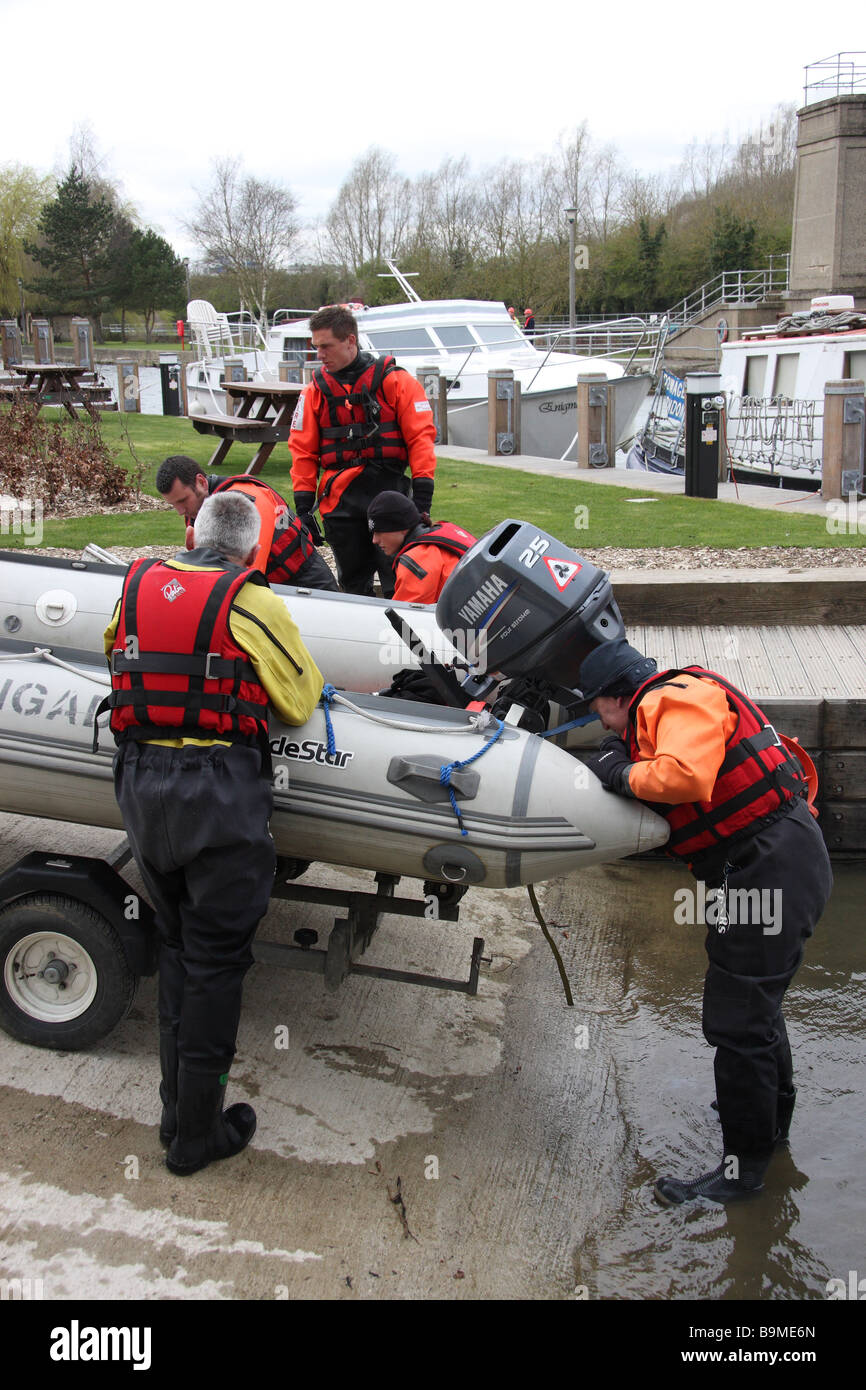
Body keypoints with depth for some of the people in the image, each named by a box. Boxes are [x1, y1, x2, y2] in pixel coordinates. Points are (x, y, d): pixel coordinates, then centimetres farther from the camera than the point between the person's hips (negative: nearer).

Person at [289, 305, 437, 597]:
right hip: (339, 501, 3)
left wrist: (422, 496, -10)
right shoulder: (317, 389, 10)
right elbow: (302, 450, 11)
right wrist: (304, 507, 6)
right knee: (353, 584, 11)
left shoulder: (394, 380, 0)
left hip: (389, 493, -3)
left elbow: (421, 435, -3)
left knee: (399, 584, -5)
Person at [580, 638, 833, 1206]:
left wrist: (625, 773, -14)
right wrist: (622, 765, 6)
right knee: (756, 1000, 27)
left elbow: (684, 776, -29)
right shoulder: (665, 710, 20)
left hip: (768, 870, -11)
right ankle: (773, 1116, 47)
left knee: (737, 1020, -3)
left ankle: (745, 1164, 10)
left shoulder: (678, 698, -12)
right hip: (789, 860, 11)